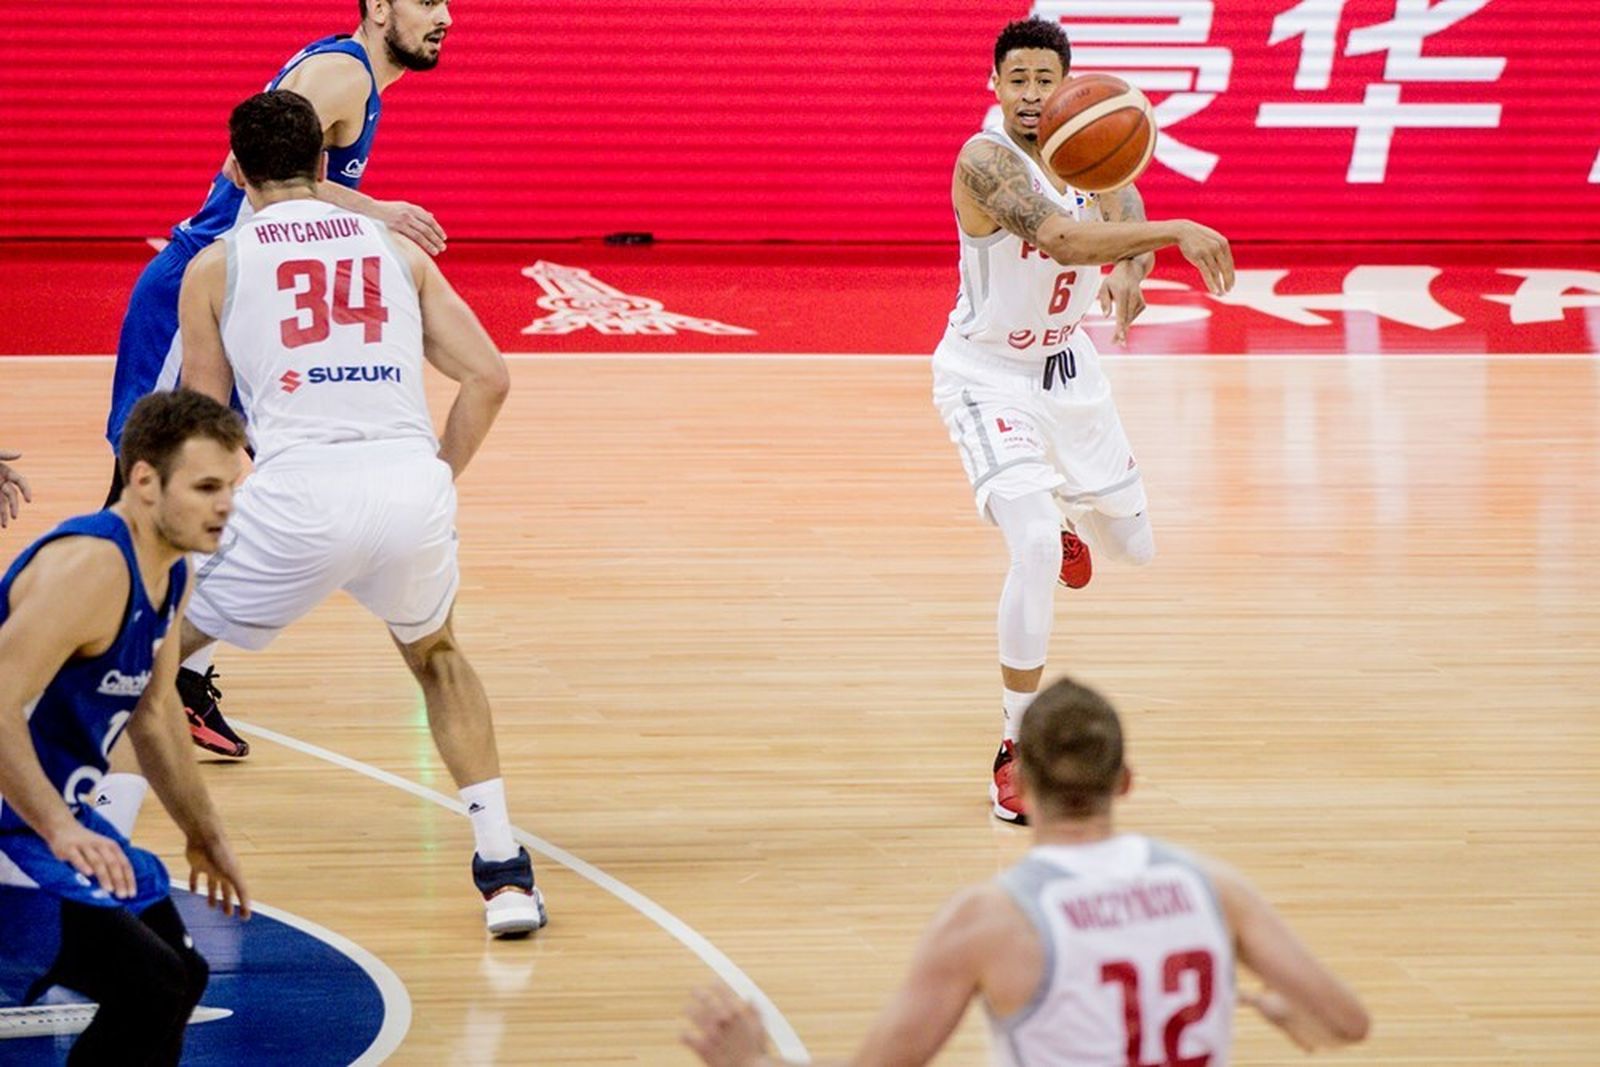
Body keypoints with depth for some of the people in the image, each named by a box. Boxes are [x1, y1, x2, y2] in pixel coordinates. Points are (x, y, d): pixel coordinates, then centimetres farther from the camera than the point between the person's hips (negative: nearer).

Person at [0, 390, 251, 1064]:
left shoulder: (171, 572, 7)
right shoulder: (91, 566, -24)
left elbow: (152, 713, 23)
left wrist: (204, 836, 30)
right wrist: (61, 830, -35)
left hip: (57, 818, 11)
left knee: (178, 977, 23)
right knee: (154, 987, -21)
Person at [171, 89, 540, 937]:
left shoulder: (215, 266, 14)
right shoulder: (395, 249, 21)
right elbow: (488, 377, 12)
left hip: (299, 492, -3)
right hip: (414, 484, 3)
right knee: (435, 655, 33)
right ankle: (503, 871, 24)